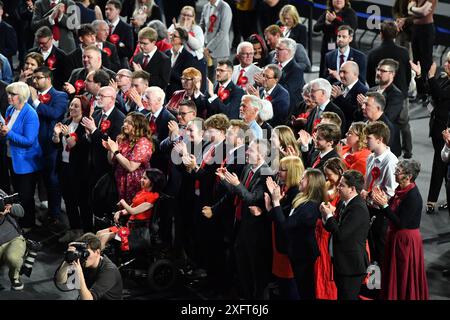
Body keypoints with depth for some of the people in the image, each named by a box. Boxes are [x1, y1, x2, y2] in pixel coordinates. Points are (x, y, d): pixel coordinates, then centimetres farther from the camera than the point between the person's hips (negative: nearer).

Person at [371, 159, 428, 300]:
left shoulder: (413, 196, -26)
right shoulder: (401, 189, 1)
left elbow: (401, 223, -26)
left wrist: (384, 205, -25)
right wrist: (383, 200, -7)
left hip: (406, 240, -9)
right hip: (396, 235, 9)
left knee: (404, 275, 7)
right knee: (394, 273, 20)